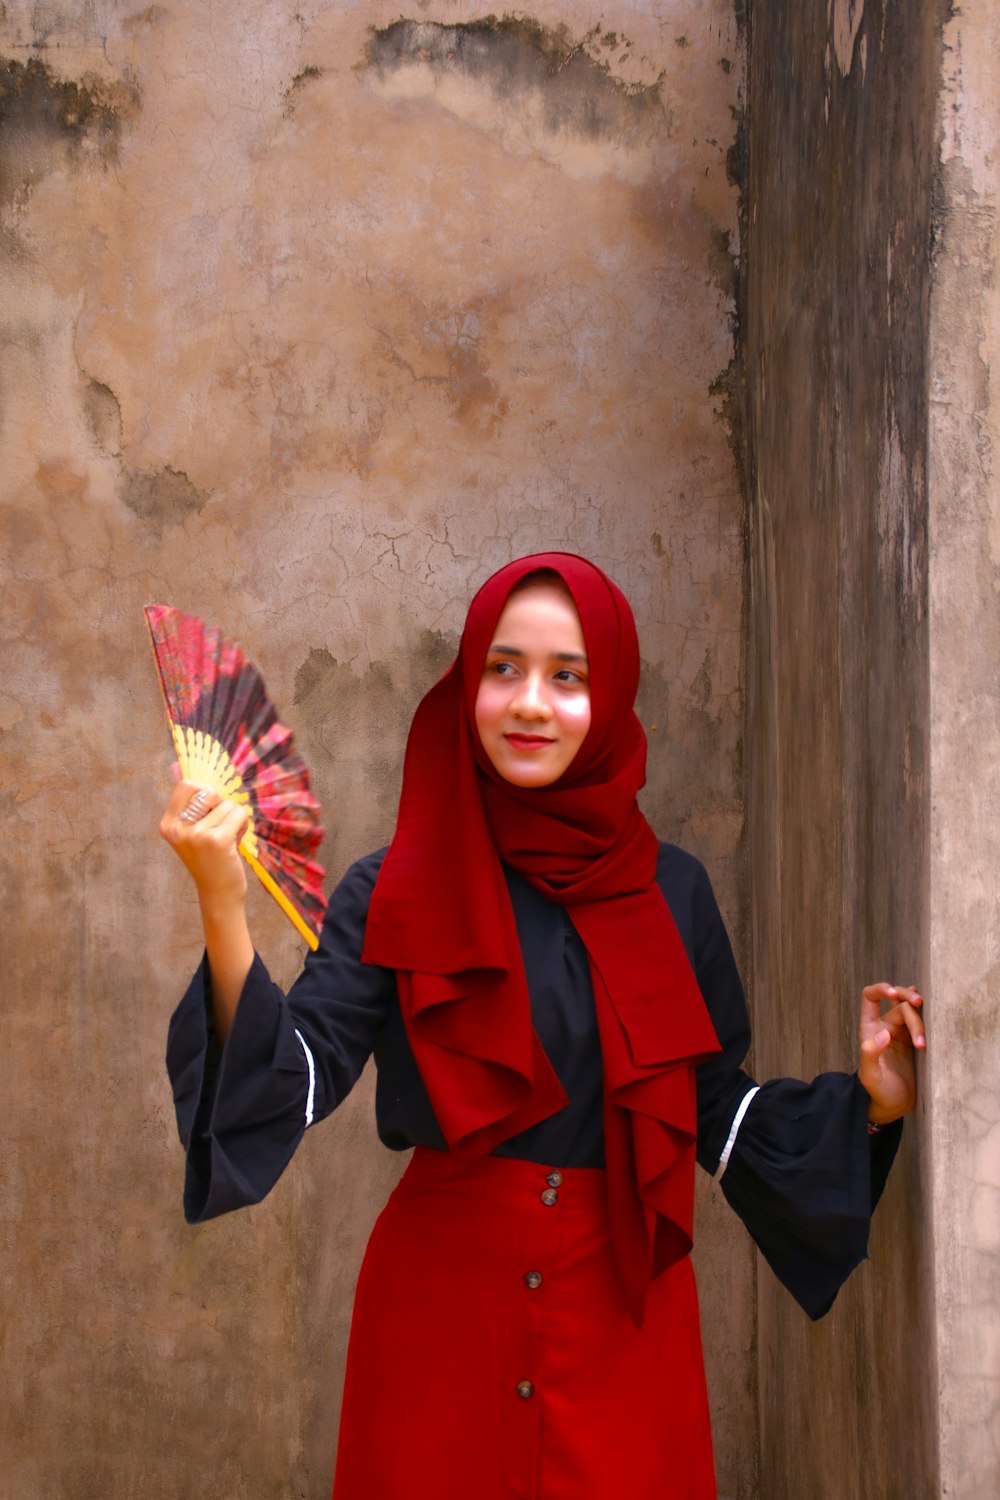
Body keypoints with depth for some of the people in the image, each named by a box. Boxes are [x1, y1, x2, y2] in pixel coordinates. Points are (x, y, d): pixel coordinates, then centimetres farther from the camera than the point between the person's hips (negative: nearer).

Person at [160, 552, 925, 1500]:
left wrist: (869, 1101, -7)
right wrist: (223, 909, -26)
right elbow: (296, 1079, -14)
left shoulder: (669, 891, 3)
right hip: (443, 1301, -1)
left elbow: (717, 1111, 6)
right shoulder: (398, 893, -3)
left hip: (622, 1308, 2)